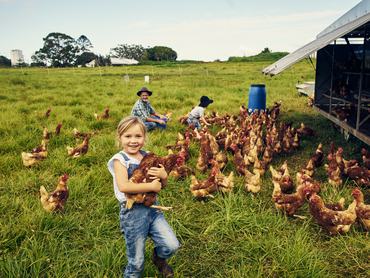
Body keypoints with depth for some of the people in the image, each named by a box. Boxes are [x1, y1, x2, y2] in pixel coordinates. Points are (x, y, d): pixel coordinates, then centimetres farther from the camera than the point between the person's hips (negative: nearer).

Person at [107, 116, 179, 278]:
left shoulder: (147, 156, 4)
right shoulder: (120, 160, -11)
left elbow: (162, 184, 13)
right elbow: (123, 186, -29)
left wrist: (163, 176, -10)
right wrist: (151, 186, -23)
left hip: (152, 208, 4)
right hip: (132, 213, -4)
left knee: (172, 246, -6)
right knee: (136, 263, 6)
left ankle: (158, 258, 28)